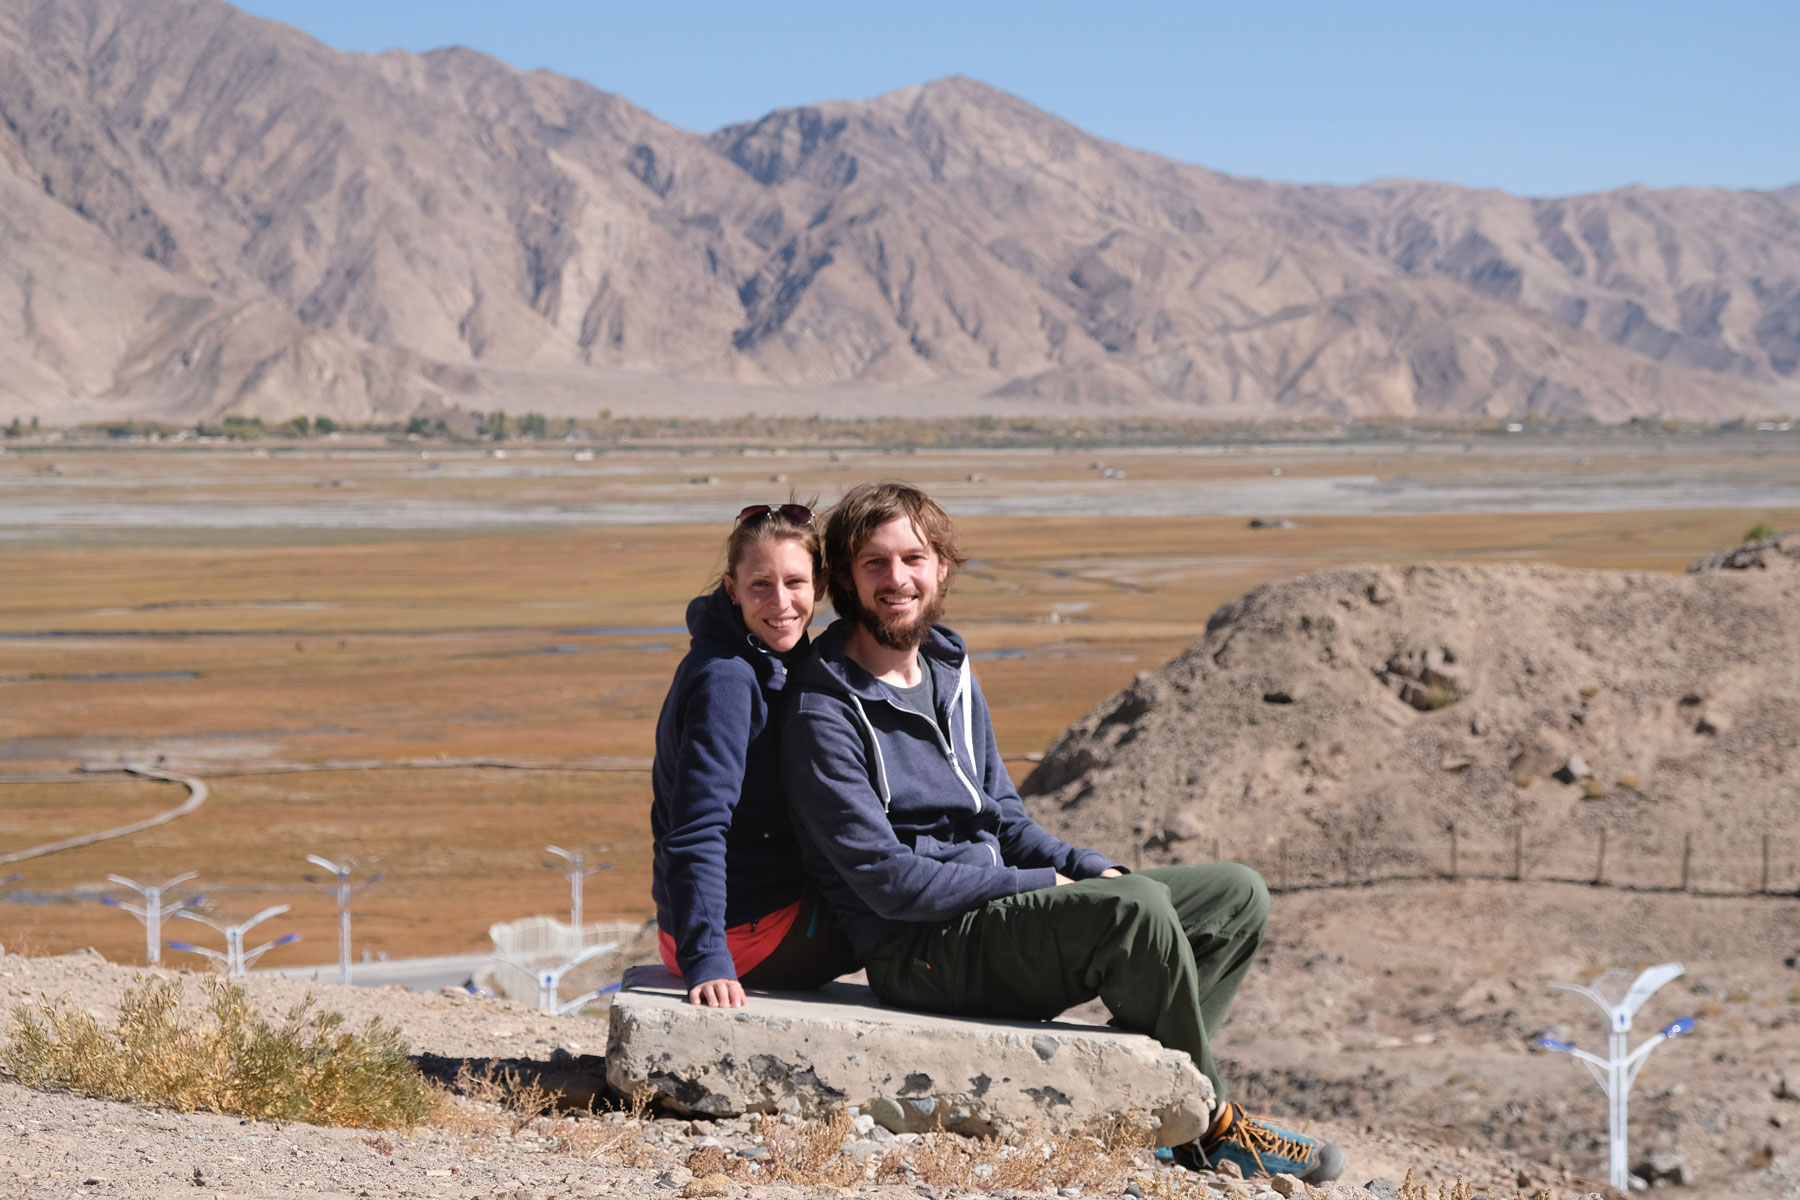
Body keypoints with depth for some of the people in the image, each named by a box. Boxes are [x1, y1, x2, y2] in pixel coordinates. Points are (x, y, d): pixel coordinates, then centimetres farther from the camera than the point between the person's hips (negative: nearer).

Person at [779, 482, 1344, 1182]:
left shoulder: (952, 671, 13)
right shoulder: (823, 712, -12)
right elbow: (888, 881, -17)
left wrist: (1089, 867, 1)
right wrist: (1046, 885, -14)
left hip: (995, 903, 9)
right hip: (921, 950, -9)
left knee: (1235, 894, 3)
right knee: (1136, 907, -31)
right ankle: (1208, 1123, -11)